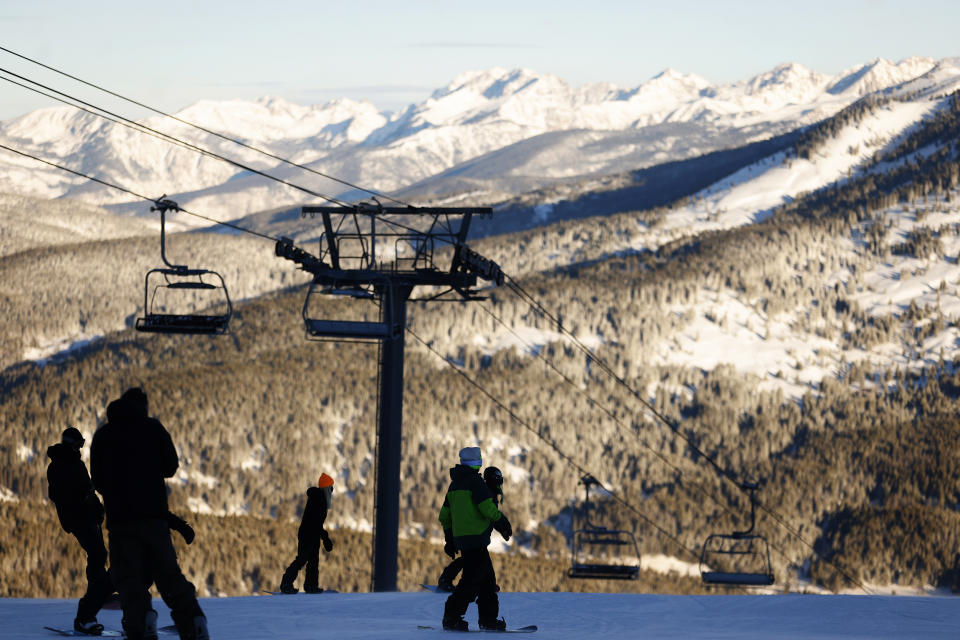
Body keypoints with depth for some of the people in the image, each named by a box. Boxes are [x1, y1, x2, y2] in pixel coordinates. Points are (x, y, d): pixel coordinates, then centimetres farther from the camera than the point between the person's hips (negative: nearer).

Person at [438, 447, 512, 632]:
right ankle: (451, 618, -9)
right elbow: (488, 508, -18)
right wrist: (503, 523, -1)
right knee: (471, 580, -8)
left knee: (487, 579, 14)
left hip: (461, 538, 9)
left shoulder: (454, 484, 15)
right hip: (475, 538, -9)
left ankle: (488, 618, 14)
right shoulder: (475, 481, -12)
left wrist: (450, 540, 27)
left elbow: (445, 516, 21)